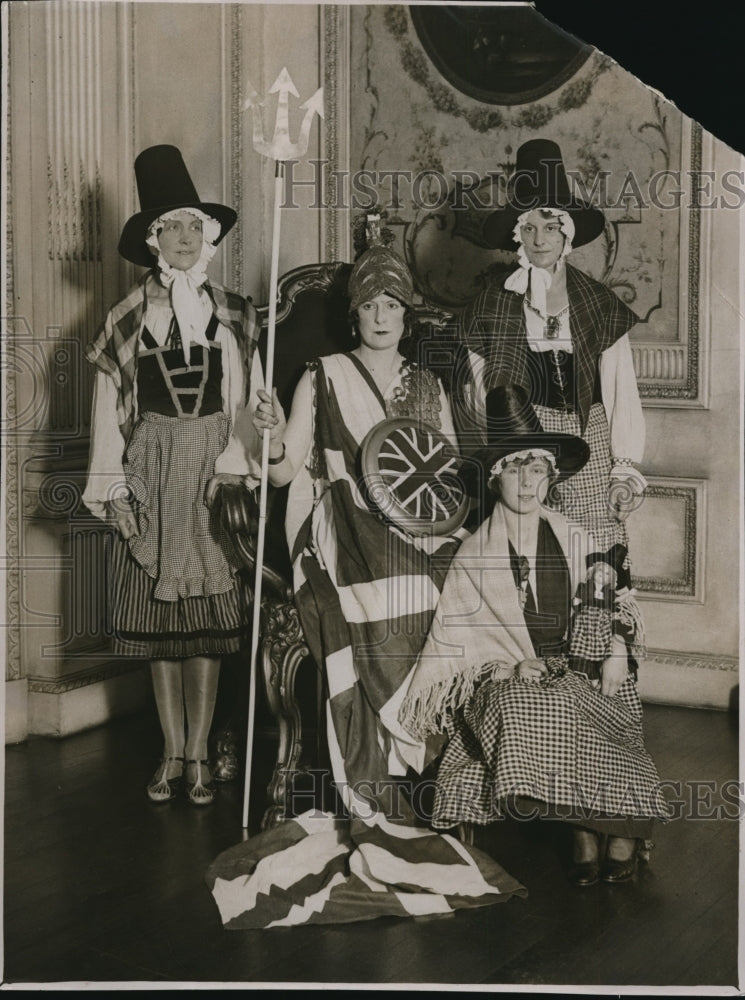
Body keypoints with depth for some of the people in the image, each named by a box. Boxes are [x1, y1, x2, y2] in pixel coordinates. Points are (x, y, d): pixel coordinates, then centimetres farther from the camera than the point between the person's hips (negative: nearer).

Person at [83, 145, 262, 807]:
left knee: (210, 619, 1)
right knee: (158, 618, 4)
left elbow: (250, 403, 4)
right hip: (152, 474, 0)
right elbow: (108, 408, 3)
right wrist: (113, 489, -2)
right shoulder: (128, 319, 4)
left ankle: (199, 756, 10)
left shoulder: (236, 316, 6)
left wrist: (249, 476, -4)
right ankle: (172, 754, 15)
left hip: (214, 473, 0)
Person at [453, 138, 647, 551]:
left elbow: (621, 392, 8)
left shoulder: (600, 303, 9)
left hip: (589, 440, 1)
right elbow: (477, 392, 8)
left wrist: (624, 471, 1)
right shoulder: (494, 303, 7)